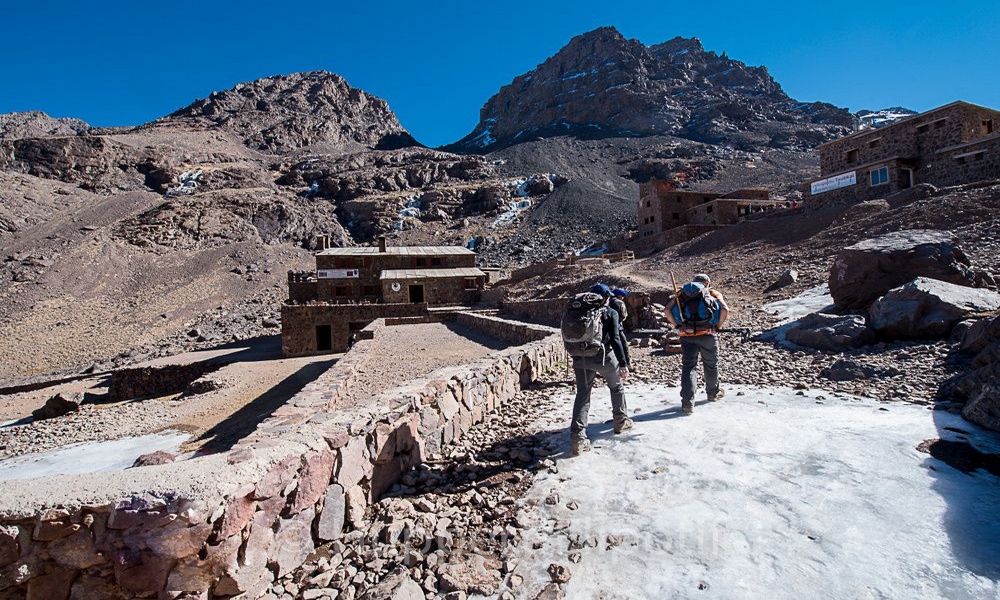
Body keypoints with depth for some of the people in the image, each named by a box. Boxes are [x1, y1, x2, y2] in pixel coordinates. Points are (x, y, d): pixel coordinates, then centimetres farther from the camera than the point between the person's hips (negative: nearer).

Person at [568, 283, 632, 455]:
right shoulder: (611, 314, 1)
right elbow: (615, 339, -10)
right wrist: (623, 363, -10)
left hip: (581, 358, 3)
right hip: (603, 356, -3)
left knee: (582, 395, 2)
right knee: (617, 387, 24)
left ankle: (577, 436, -10)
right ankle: (621, 421, 36)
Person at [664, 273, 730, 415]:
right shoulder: (713, 293, 9)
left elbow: (667, 311, -1)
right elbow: (725, 310, -8)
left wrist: (678, 326, -2)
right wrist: (718, 326, 1)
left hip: (687, 336, 1)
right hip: (707, 334, 0)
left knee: (688, 367, 3)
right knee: (711, 365, 20)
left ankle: (687, 403, -6)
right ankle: (713, 393, 41)